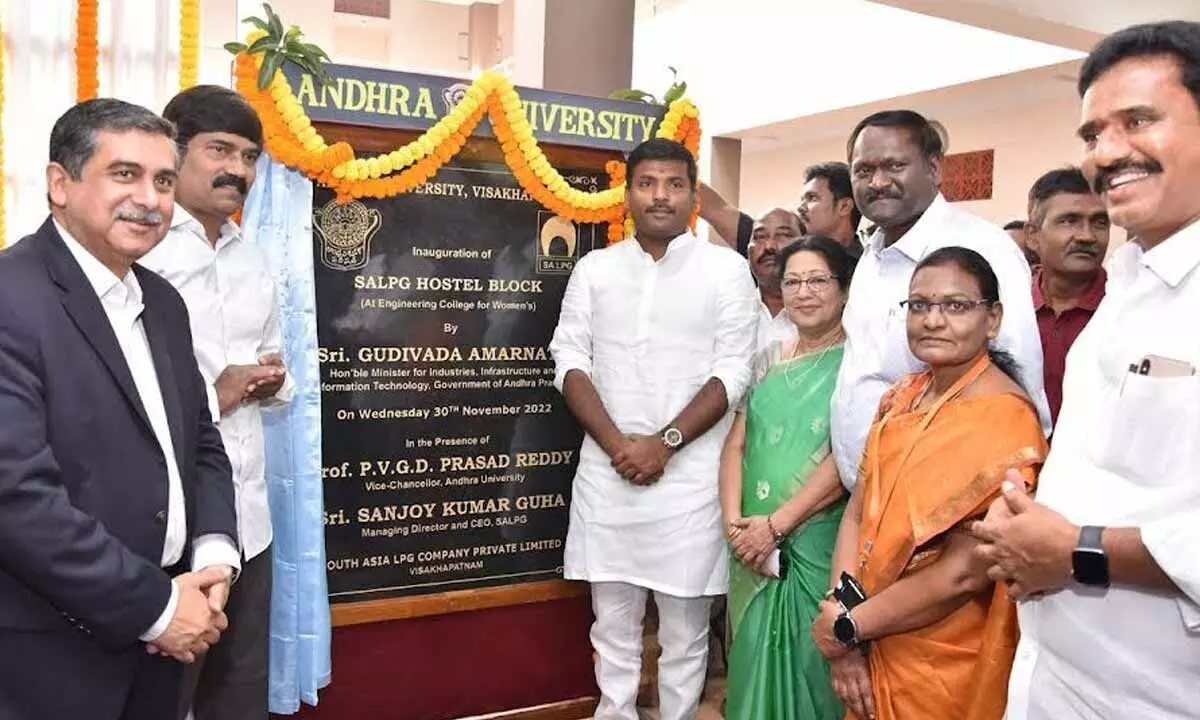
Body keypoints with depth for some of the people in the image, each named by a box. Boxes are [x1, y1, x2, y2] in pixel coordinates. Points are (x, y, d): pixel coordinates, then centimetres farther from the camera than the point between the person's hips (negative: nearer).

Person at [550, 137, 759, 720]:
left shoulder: (726, 269, 1)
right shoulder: (593, 269, 8)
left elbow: (732, 373, -5)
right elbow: (570, 362, 2)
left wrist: (665, 444, -12)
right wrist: (616, 444, -10)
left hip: (689, 474, -2)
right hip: (606, 470, 2)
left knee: (685, 630, 9)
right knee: (612, 626, 12)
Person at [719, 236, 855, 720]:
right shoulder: (768, 359, 9)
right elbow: (736, 443, 7)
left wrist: (776, 524, -15)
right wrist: (733, 520, -7)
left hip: (819, 546, -4)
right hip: (755, 548, 4)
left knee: (812, 660, 4)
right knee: (755, 658, 13)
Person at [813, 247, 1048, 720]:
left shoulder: (1003, 418, -19)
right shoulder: (902, 395, 2)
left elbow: (964, 573, -23)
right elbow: (858, 512, 0)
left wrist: (847, 627, -14)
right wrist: (844, 629, -11)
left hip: (944, 669, -6)